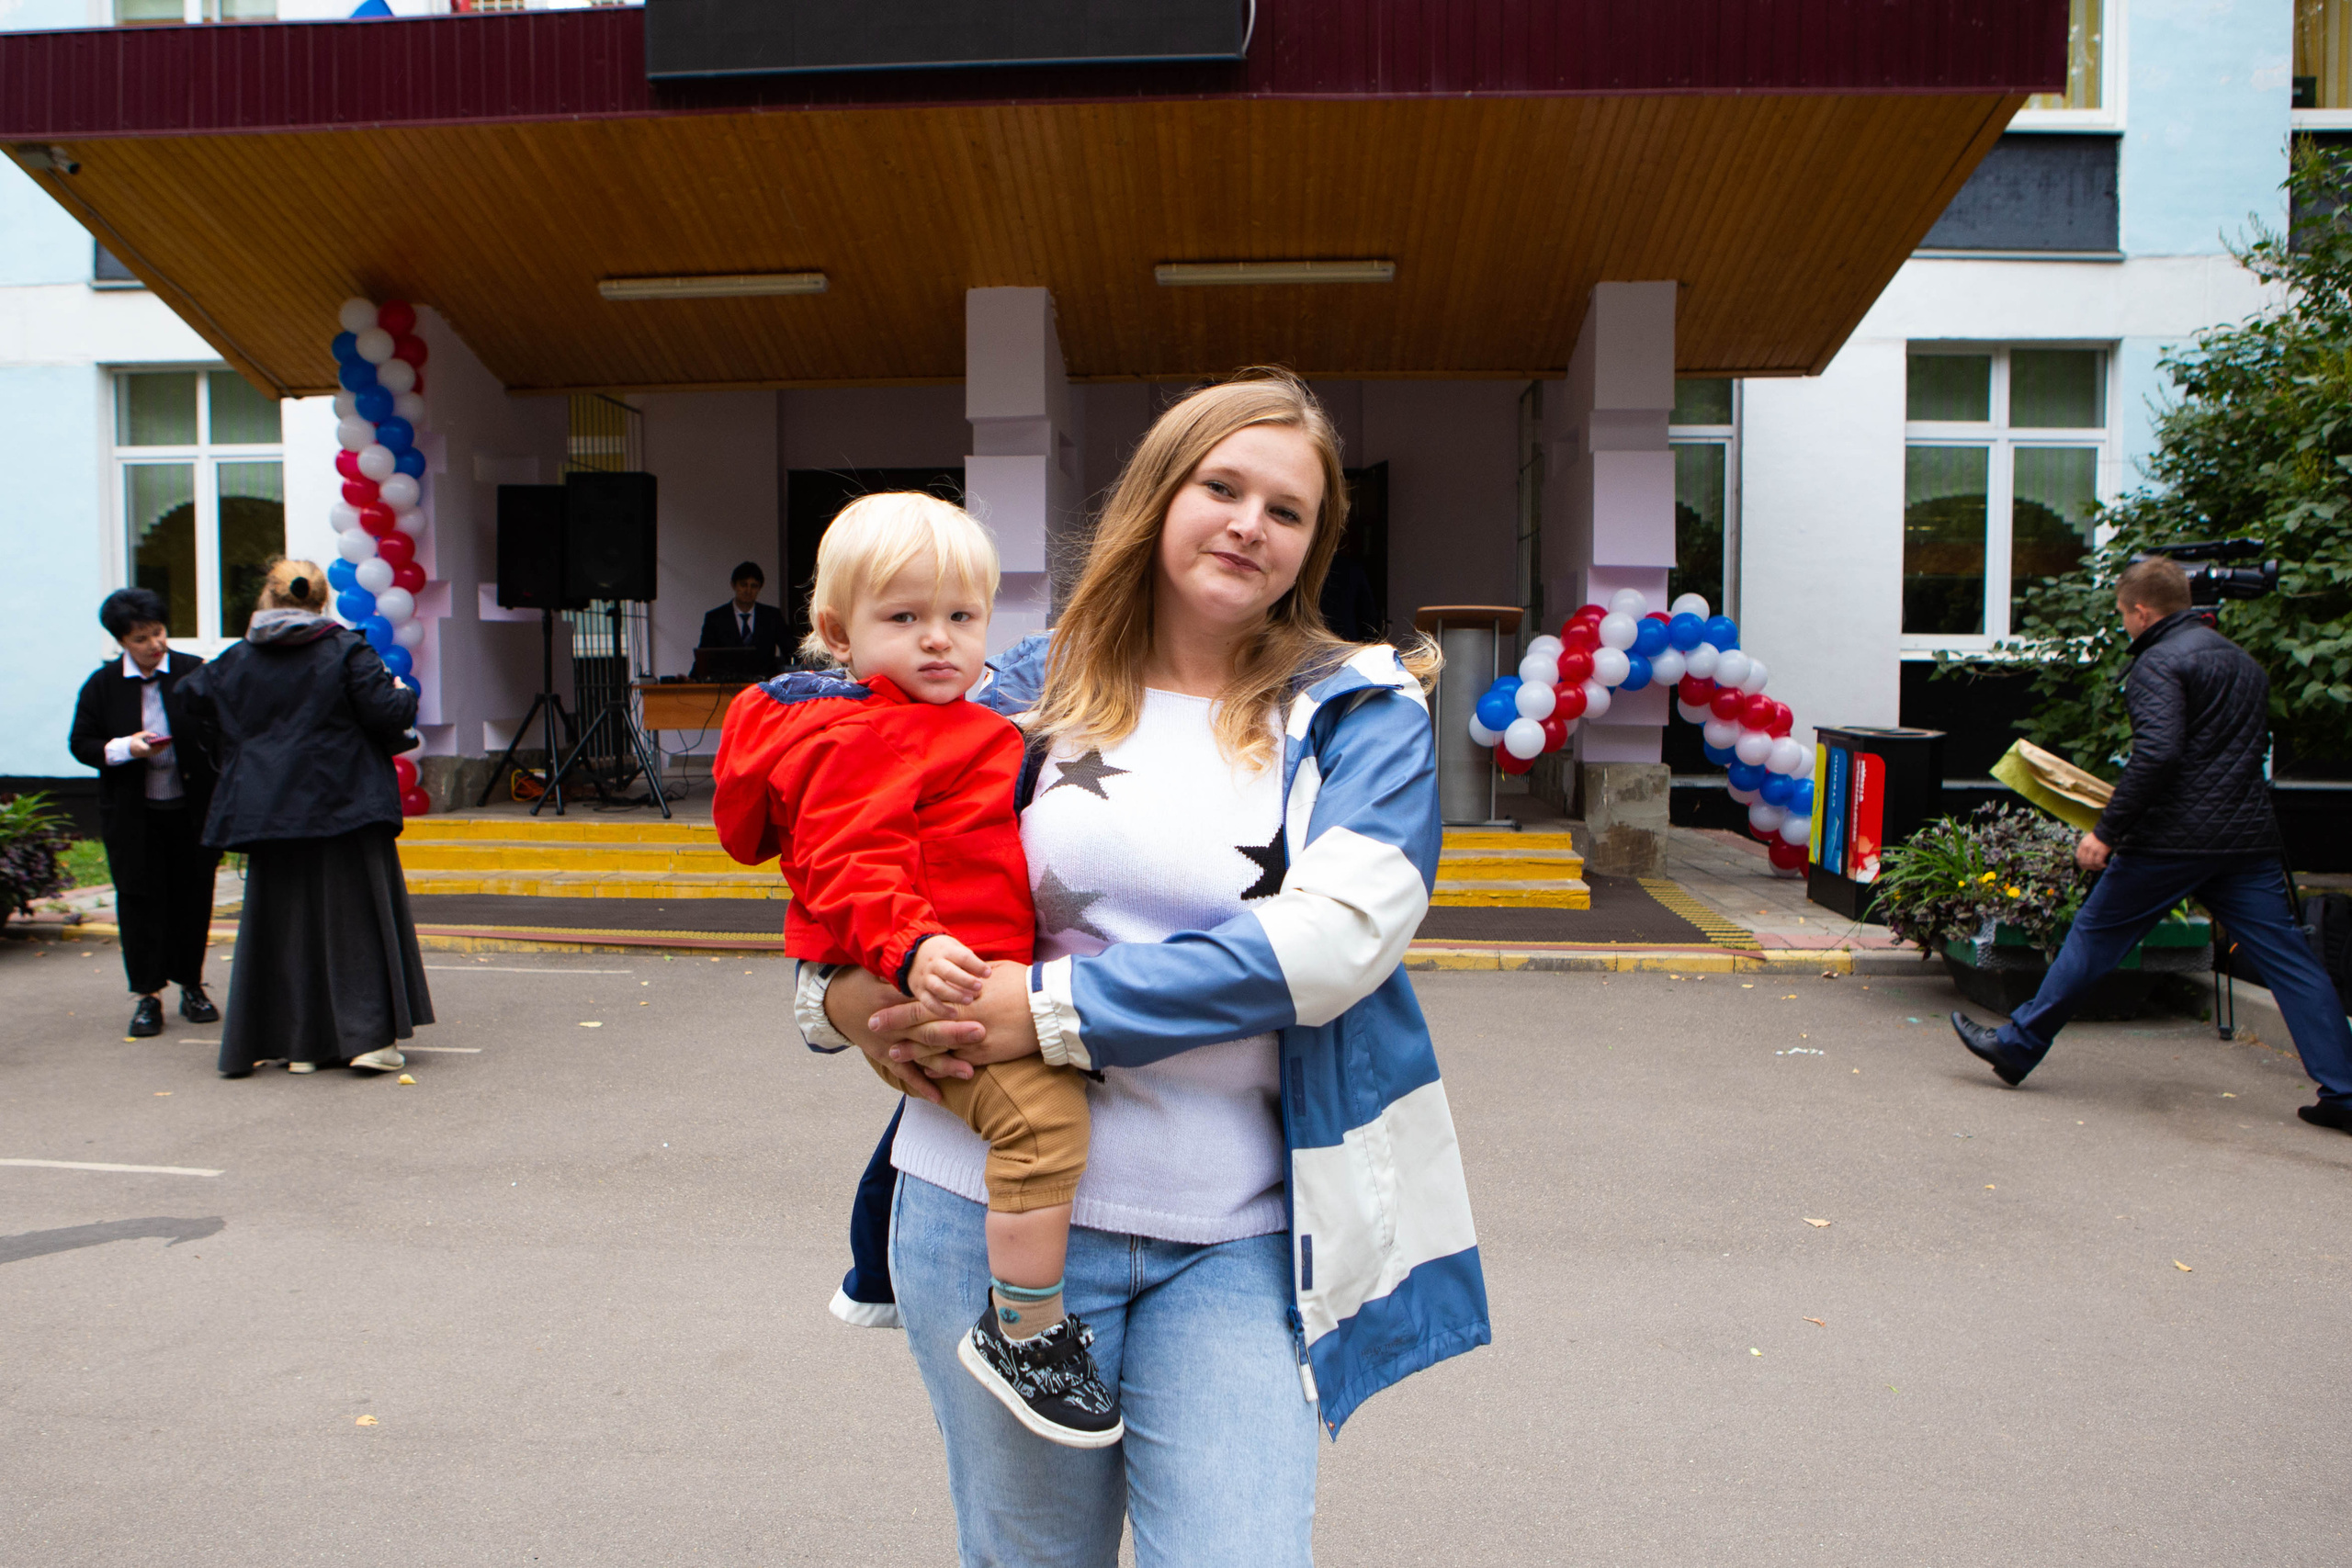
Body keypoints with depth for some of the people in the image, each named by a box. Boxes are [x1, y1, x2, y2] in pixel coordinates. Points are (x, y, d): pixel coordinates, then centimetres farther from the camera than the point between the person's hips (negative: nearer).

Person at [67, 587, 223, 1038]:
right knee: (139, 898, 2)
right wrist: (124, 748, -16)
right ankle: (147, 995, 10)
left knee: (193, 895, 6)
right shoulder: (102, 685, 1)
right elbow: (81, 743, 3)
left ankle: (191, 986, 21)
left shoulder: (194, 673, -2)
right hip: (131, 815, 0)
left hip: (191, 809, 0)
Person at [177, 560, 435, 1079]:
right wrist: (404, 695, 9)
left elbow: (193, 696, 19)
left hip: (268, 816, 3)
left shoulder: (238, 660, 6)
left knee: (284, 925, 10)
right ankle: (367, 1036, -3)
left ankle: (299, 1043, 13)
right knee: (355, 919, 3)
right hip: (343, 810, -3)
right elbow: (386, 713, -13)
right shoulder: (347, 650, -6)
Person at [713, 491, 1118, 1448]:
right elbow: (848, 867, -23)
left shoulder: (948, 727, 20)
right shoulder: (861, 739, -13)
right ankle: (1023, 1335, -15)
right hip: (912, 989, -11)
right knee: (1042, 1108, -27)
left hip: (966, 970, 11)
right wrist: (910, 947, -36)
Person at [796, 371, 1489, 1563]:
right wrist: (837, 989, -7)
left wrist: (1051, 1007, -20)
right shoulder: (1036, 683, 5)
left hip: (1233, 1239, -1)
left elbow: (1331, 938, -16)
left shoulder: (1360, 714, -1)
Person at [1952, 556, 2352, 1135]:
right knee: (2289, 960, 6)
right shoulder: (2244, 662, 19)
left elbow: (2157, 752, -21)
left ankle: (2017, 1046, 13)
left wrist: (2107, 830, -19)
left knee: (2094, 936, 5)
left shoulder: (2160, 662, -8)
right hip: (2249, 838, 7)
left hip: (2174, 840, -7)